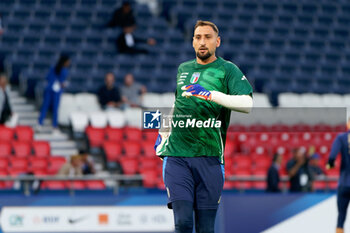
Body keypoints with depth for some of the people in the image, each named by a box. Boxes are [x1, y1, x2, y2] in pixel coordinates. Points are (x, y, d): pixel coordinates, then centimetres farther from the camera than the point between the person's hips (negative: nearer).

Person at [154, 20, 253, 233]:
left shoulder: (227, 70, 3)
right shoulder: (182, 69, 18)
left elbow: (247, 104, -14)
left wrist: (211, 95, -24)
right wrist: (162, 135, 32)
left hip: (210, 156, -2)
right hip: (176, 154, 2)